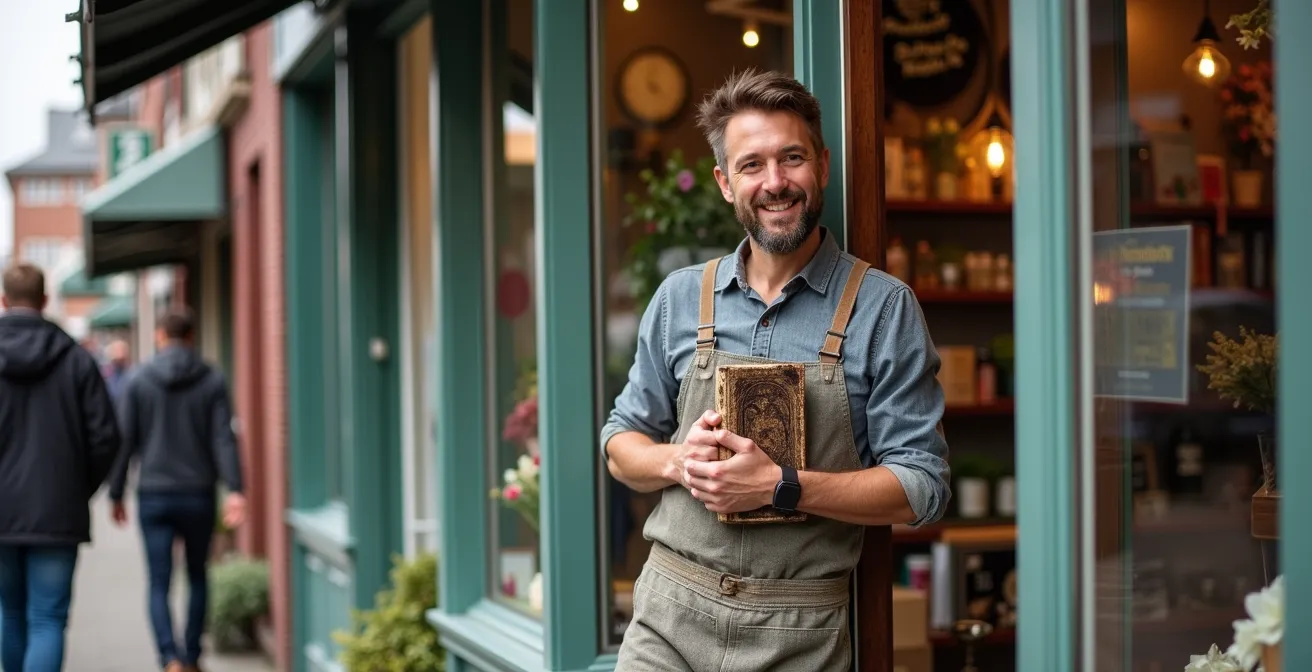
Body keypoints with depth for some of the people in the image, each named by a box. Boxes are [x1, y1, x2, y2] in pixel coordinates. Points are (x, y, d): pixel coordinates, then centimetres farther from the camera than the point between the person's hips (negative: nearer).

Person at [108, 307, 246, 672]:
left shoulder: (138, 381, -1)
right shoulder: (212, 381, -1)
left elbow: (124, 441, -2)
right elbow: (223, 439, -10)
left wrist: (116, 494, 6)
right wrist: (234, 490, -15)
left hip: (154, 495, -1)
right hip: (198, 495, 1)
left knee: (160, 584, 2)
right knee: (198, 577, 19)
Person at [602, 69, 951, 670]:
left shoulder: (882, 307, -4)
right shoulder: (680, 298, 6)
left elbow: (921, 490, -6)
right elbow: (621, 445, 13)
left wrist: (780, 486, -18)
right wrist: (678, 461, -9)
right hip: (668, 618, 2)